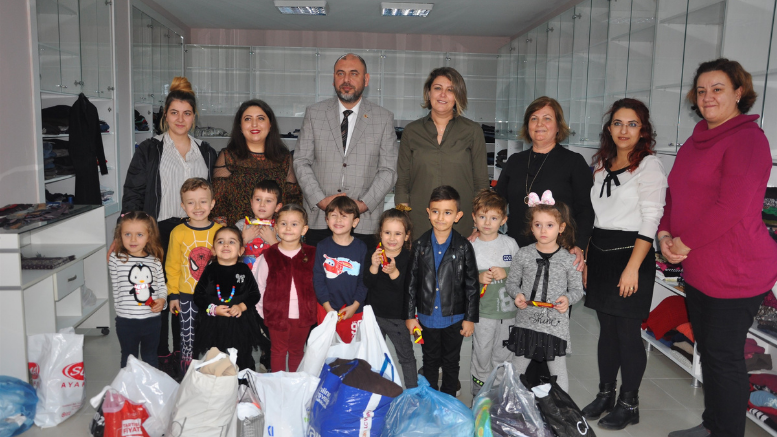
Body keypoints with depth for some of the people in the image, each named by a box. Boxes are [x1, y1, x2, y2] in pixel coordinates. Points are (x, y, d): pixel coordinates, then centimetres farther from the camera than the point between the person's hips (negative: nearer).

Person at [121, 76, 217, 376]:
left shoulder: (206, 152, 13)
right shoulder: (149, 150, 3)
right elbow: (133, 193, 0)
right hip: (159, 231, -2)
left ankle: (183, 354, 21)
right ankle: (160, 357, 15)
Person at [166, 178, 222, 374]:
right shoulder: (178, 232, -5)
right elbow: (172, 266, 1)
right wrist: (173, 294, 1)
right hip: (187, 296, -1)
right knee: (188, 335, 7)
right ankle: (186, 371, 24)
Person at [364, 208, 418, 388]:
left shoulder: (409, 258, -13)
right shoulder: (372, 255, -6)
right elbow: (367, 285, -14)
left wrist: (394, 273, -36)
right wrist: (373, 267, -31)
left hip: (398, 317, -3)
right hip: (374, 314, 3)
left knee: (406, 356, 11)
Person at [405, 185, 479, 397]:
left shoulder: (463, 247, -10)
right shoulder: (420, 245, -5)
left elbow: (471, 284, -5)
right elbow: (411, 282, 0)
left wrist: (470, 318, -4)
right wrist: (410, 315, 0)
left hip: (454, 317, -1)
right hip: (427, 317, 2)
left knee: (451, 363, 16)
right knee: (430, 362, 18)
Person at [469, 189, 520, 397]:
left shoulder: (510, 243, 1)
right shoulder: (470, 246, -4)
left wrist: (506, 273, -13)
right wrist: (478, 278, -18)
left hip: (508, 309, 2)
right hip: (482, 310, -2)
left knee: (503, 355, 14)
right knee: (481, 354, 5)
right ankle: (479, 395, 24)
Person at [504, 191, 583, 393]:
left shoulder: (569, 259, -4)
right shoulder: (524, 254, -1)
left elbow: (577, 289, 4)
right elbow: (511, 281, 8)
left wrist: (568, 298, -16)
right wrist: (517, 294, -12)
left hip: (556, 324, -1)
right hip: (526, 322, 2)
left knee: (558, 372, 10)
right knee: (517, 368, 15)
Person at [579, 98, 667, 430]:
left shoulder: (649, 165, -7)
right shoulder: (602, 164, 12)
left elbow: (650, 222, -12)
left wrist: (632, 268, -17)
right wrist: (586, 260, 12)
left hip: (630, 254, -6)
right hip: (599, 252, 6)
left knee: (627, 331, 1)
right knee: (606, 328, 13)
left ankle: (629, 403, 16)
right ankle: (605, 394, 26)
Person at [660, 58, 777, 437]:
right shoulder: (697, 141, 13)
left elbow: (731, 207, -23)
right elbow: (675, 193, 14)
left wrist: (685, 242, -16)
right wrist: (665, 234, -2)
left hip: (735, 271, -9)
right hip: (698, 268, 9)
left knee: (724, 356, 2)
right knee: (707, 350, 19)